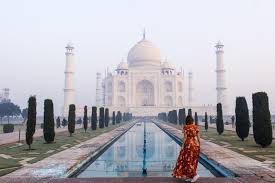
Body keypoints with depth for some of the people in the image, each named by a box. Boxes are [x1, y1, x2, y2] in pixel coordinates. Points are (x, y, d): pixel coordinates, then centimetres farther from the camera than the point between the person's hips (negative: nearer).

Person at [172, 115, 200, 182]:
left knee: (188, 160, 3)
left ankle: (195, 174, -5)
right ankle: (190, 176, 17)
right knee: (193, 160, 11)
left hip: (188, 144, -6)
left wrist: (183, 146, -7)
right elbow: (197, 136, 6)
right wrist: (199, 144, 15)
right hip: (195, 145, 6)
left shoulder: (186, 127, -11)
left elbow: (185, 137, -12)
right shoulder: (195, 127, 3)